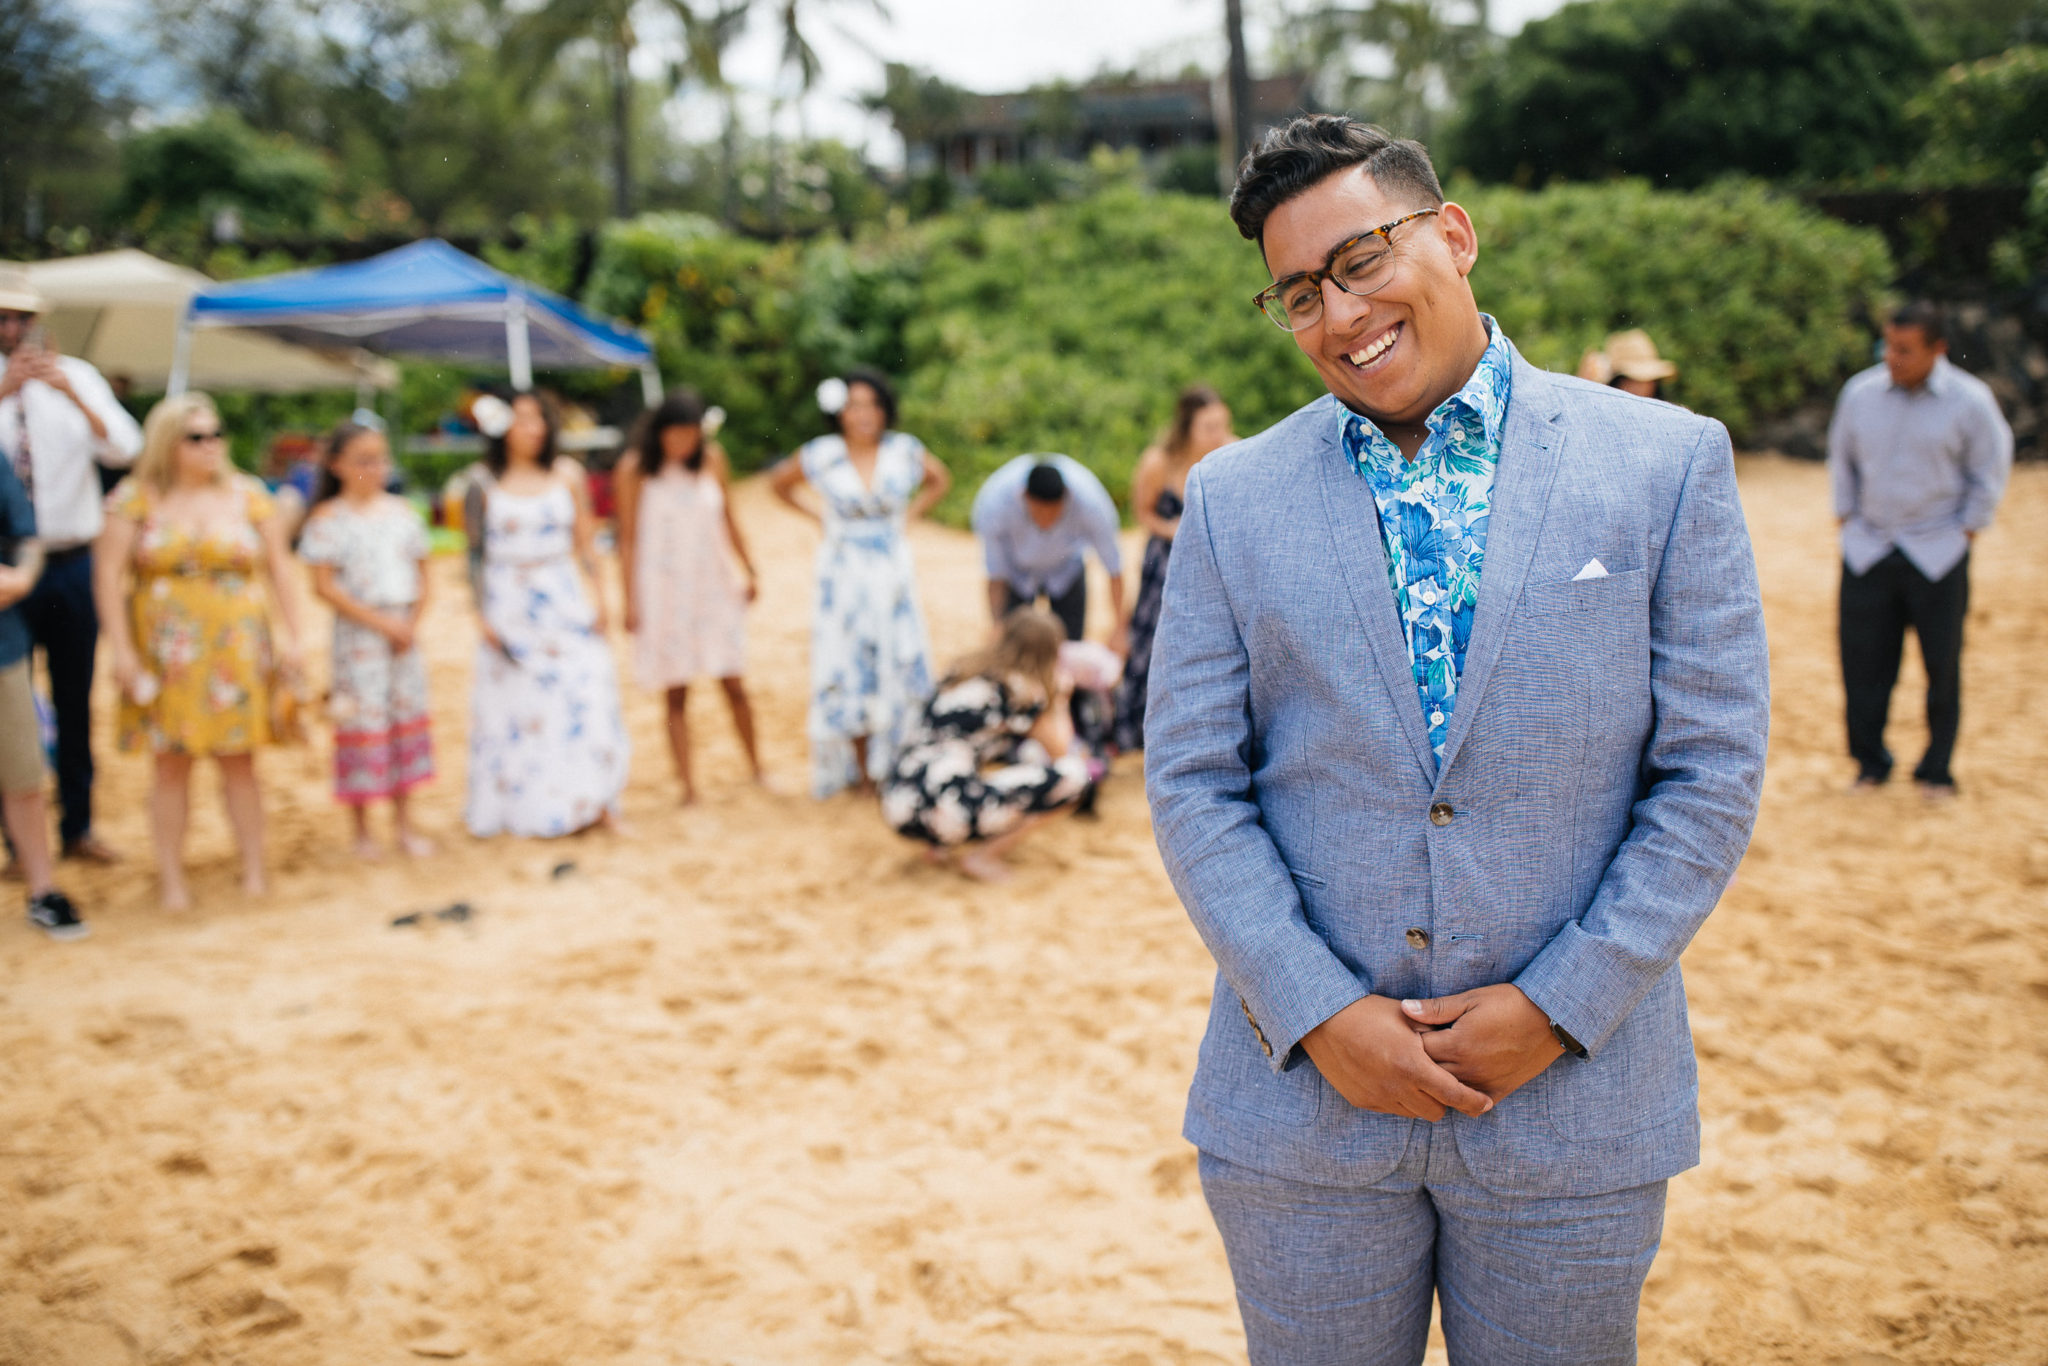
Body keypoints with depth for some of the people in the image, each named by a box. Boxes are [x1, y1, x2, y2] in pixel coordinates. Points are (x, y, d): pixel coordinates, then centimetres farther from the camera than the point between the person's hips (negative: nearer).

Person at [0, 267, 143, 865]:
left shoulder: (75, 377, 4)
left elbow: (124, 449, -10)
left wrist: (70, 393, -24)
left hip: (71, 564, 2)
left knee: (75, 701, 11)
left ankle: (77, 827, 23)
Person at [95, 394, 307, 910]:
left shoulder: (247, 495, 6)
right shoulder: (135, 499, 2)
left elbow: (279, 569, 8)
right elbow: (108, 574, -1)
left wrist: (290, 635, 1)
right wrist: (121, 648, -8)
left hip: (237, 650, 1)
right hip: (167, 652, -1)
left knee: (239, 761, 4)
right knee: (171, 764, 1)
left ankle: (254, 868, 12)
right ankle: (171, 878, 8)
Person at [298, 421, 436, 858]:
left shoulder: (402, 511, 7)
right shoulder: (328, 518, -6)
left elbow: (421, 575, 10)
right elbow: (324, 585, -11)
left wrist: (412, 622, -6)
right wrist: (380, 622, -15)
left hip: (403, 631, 5)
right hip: (357, 633, -4)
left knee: (407, 719, 9)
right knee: (363, 724, 0)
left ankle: (403, 823, 21)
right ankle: (362, 829, 14)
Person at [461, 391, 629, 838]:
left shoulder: (567, 475, 4)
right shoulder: (484, 486, -3)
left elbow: (585, 540, 7)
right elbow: (475, 554, 0)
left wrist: (597, 594, 2)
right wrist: (482, 614, -5)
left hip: (565, 602, 2)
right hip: (509, 608, -2)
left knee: (585, 698, -2)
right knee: (515, 708, 3)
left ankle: (594, 801, 7)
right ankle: (522, 809, 13)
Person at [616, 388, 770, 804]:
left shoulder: (712, 459, 1)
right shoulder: (634, 469, -7)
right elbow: (628, 538, -5)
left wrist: (750, 571, 17)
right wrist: (631, 602, -7)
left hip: (714, 586, 3)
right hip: (663, 592, -2)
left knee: (734, 685, 4)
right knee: (676, 694, 1)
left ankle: (756, 766, 21)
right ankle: (687, 784, 5)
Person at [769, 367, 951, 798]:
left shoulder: (905, 450, -3)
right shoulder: (821, 455, -6)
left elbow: (940, 480, 16)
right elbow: (779, 482, 12)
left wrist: (910, 513, 3)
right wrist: (818, 516, 2)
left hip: (892, 573, 1)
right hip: (843, 575, -1)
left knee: (900, 672, 1)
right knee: (849, 676, 1)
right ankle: (862, 774, 10)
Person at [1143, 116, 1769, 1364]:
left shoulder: (1669, 465, -2)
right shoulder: (1234, 498, 2)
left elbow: (1713, 773, -3)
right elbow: (1193, 782, 0)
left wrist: (1558, 1007, -10)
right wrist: (1319, 1014, -10)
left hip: (1577, 1099, -1)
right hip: (1302, 1098, 1)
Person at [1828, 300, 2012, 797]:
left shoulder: (1970, 400, -7)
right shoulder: (1860, 392, 0)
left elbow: (1989, 470, 5)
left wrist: (1968, 528, 1)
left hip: (1938, 552, -2)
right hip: (1867, 548, 2)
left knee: (1942, 666, 3)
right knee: (1863, 661, 2)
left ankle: (1937, 771, 17)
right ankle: (1870, 762, 20)